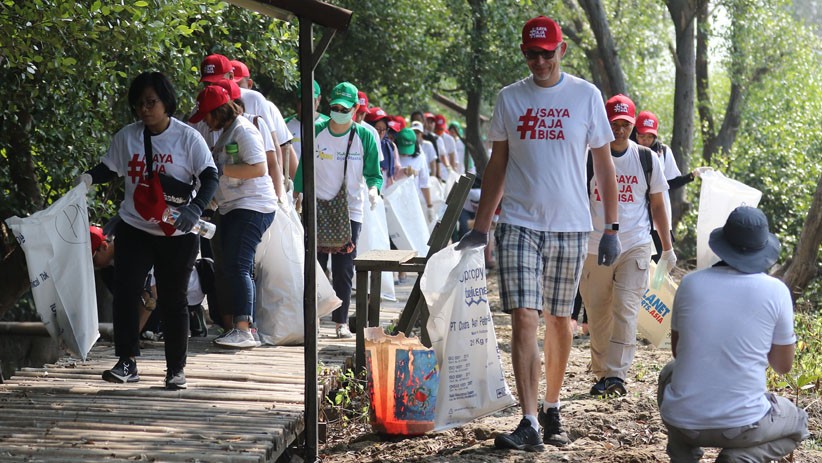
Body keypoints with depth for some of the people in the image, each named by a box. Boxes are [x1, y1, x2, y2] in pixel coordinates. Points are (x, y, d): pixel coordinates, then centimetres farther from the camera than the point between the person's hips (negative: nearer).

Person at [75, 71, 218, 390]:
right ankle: (127, 362, 0)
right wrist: (89, 178, -10)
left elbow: (210, 176, -10)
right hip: (134, 228, 3)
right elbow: (110, 168, 12)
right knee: (125, 290, -8)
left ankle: (176, 368, 16)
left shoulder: (187, 137, -7)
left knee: (173, 298, 5)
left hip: (177, 233, -2)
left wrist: (195, 209, -27)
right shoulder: (127, 136, 2)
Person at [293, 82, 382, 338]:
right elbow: (304, 168, 7)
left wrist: (373, 189, -19)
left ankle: (341, 321, 9)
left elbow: (374, 173, 2)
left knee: (344, 269, 0)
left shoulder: (365, 136, -3)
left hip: (350, 211, -1)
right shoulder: (317, 132, 0)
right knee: (315, 266, 2)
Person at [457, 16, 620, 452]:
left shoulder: (586, 96, 2)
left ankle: (551, 409, 26)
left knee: (559, 321, 10)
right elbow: (496, 166, 11)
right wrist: (479, 227, 7)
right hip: (519, 225, 0)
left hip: (570, 227, 0)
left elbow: (604, 165, 5)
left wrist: (610, 228, 1)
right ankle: (529, 423, -11)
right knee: (524, 321, -10)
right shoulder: (509, 98, 6)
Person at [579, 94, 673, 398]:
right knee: (597, 313, 4)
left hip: (635, 247, 0)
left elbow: (657, 205, 13)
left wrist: (667, 248, 14)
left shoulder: (647, 159, 5)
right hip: (595, 248, 1)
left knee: (626, 308, -13)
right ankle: (601, 372, 16)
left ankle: (617, 373, -14)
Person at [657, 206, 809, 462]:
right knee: (797, 422, 30)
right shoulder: (776, 291, -9)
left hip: (681, 420, 2)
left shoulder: (690, 283, -3)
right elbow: (783, 366, 2)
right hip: (739, 425, -2)